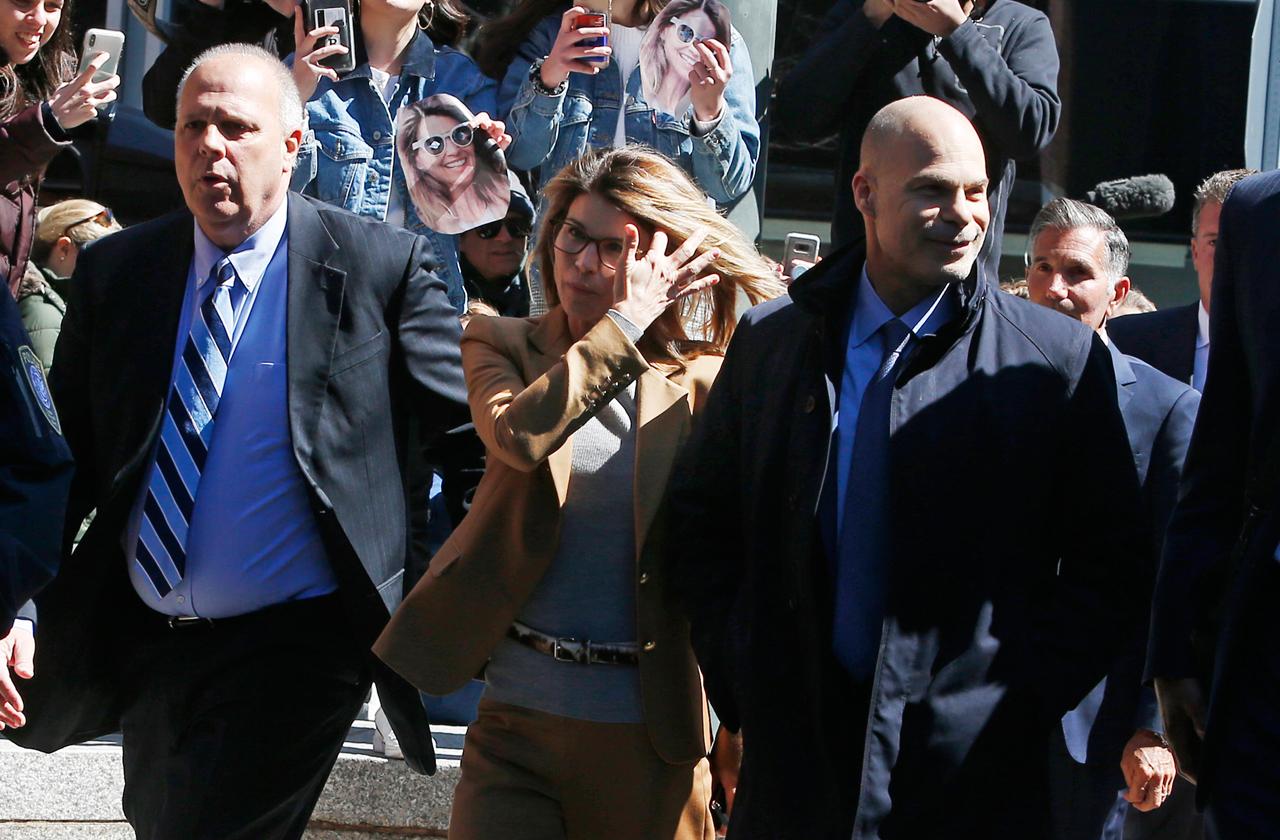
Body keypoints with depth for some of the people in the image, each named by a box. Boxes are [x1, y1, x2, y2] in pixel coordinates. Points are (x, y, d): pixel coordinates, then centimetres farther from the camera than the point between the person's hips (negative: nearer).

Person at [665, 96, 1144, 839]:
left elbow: (1106, 566, 0)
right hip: (796, 764, 2)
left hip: (972, 778, -2)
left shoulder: (1060, 360, -1)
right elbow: (700, 521, 14)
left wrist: (1020, 705, -9)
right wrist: (740, 682, 3)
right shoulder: (771, 341, 8)